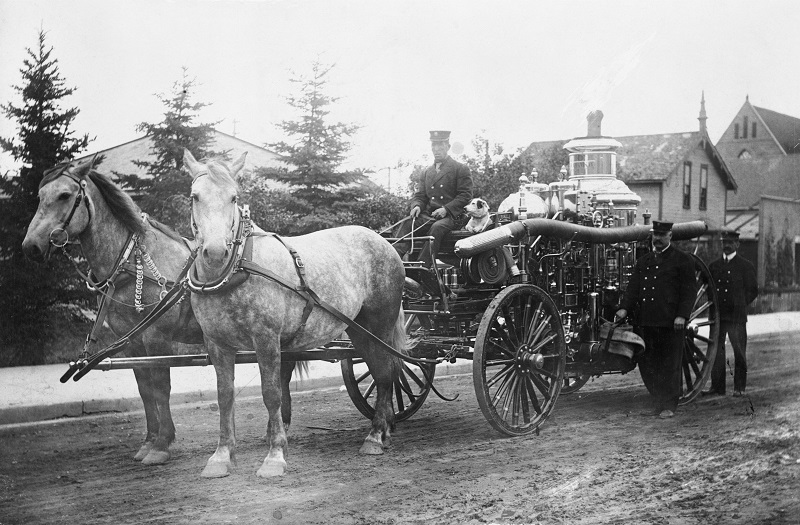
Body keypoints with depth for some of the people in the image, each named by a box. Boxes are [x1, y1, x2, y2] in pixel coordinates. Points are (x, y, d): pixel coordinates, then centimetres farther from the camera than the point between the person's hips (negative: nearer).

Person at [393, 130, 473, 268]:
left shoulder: (461, 169, 5)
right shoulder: (427, 173, 22)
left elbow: (466, 195, -4)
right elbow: (419, 195, 20)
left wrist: (446, 209, -17)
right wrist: (417, 206, -6)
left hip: (452, 216, -5)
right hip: (429, 215, 5)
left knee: (437, 227, -37)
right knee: (407, 224, -24)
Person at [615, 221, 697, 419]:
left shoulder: (683, 260, 4)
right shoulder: (643, 261, 19)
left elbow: (689, 290, -2)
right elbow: (633, 287, 11)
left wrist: (682, 315, -14)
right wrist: (624, 308, -5)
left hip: (670, 322, -5)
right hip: (644, 321, 5)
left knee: (669, 365, -1)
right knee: (648, 364, 5)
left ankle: (668, 406, 5)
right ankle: (659, 401, 16)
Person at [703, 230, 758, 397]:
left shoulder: (745, 266, 2)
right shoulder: (714, 266, 13)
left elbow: (753, 291, 4)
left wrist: (739, 305, -1)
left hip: (736, 316, -3)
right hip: (717, 315, 3)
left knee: (739, 352, 1)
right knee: (716, 350, 2)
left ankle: (739, 387, 10)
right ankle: (717, 387, 7)